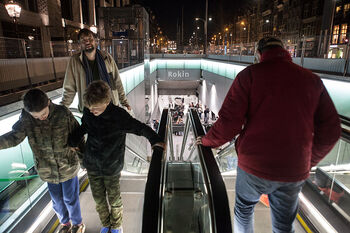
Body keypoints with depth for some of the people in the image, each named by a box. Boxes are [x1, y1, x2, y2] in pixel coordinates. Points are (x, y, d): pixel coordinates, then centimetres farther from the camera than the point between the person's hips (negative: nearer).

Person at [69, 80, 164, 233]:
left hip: (111, 168, -4)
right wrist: (72, 142, 5)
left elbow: (140, 128, -16)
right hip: (92, 165, 4)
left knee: (114, 199, 13)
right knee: (98, 199, 18)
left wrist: (154, 139, -27)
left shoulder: (119, 116, -23)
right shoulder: (88, 113, -9)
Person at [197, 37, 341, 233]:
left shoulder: (250, 74, -10)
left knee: (244, 208, 25)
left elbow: (229, 122, -16)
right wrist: (309, 161, 17)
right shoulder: (312, 80, 2)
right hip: (295, 172, 4)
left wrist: (207, 141, 2)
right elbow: (330, 131, 3)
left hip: (255, 166, -3)